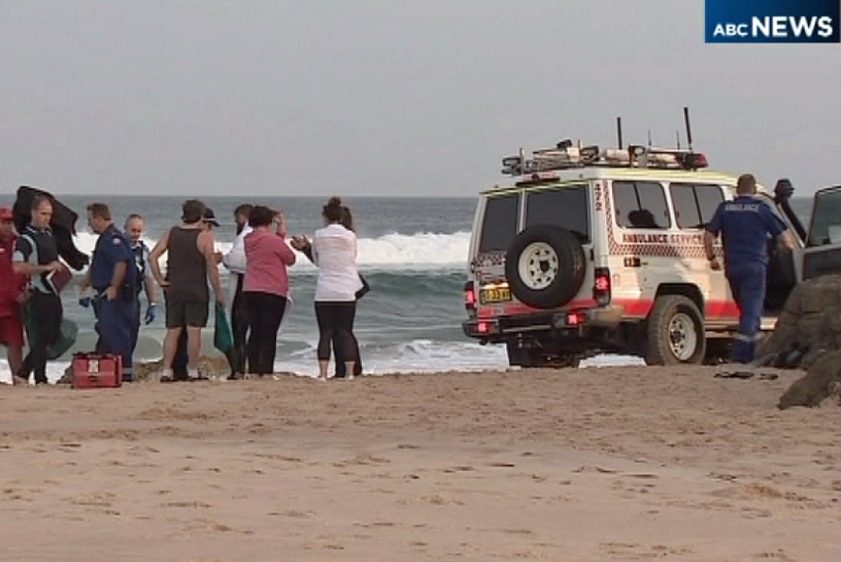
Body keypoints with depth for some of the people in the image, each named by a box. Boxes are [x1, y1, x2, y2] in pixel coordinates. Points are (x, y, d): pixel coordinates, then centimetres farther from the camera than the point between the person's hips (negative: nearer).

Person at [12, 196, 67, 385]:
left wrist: (60, 269, 17)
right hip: (37, 296, -9)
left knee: (52, 336, 12)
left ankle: (23, 373, 20)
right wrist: (46, 268, -24)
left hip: (52, 293, 9)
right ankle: (40, 379, 4)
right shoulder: (25, 239, -13)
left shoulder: (49, 233, 14)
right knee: (39, 339, -3)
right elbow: (17, 267, -27)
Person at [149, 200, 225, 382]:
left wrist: (160, 280, 5)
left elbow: (152, 256, 0)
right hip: (196, 290, -4)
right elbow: (211, 267, -9)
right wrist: (218, 292, -2)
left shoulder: (171, 233, 6)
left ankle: (166, 371, 3)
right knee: (194, 331, -1)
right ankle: (192, 371, 0)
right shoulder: (204, 236, -7)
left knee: (172, 331, 8)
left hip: (174, 289, 4)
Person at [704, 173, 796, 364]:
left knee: (746, 310, 17)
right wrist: (792, 248, 22)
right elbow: (782, 233, 4)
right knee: (752, 311, -6)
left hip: (732, 266, 4)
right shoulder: (761, 209, -1)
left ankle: (748, 353, 22)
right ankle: (741, 354, -19)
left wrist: (712, 257, 15)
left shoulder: (725, 208, 8)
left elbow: (709, 235, 4)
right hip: (754, 265, -4)